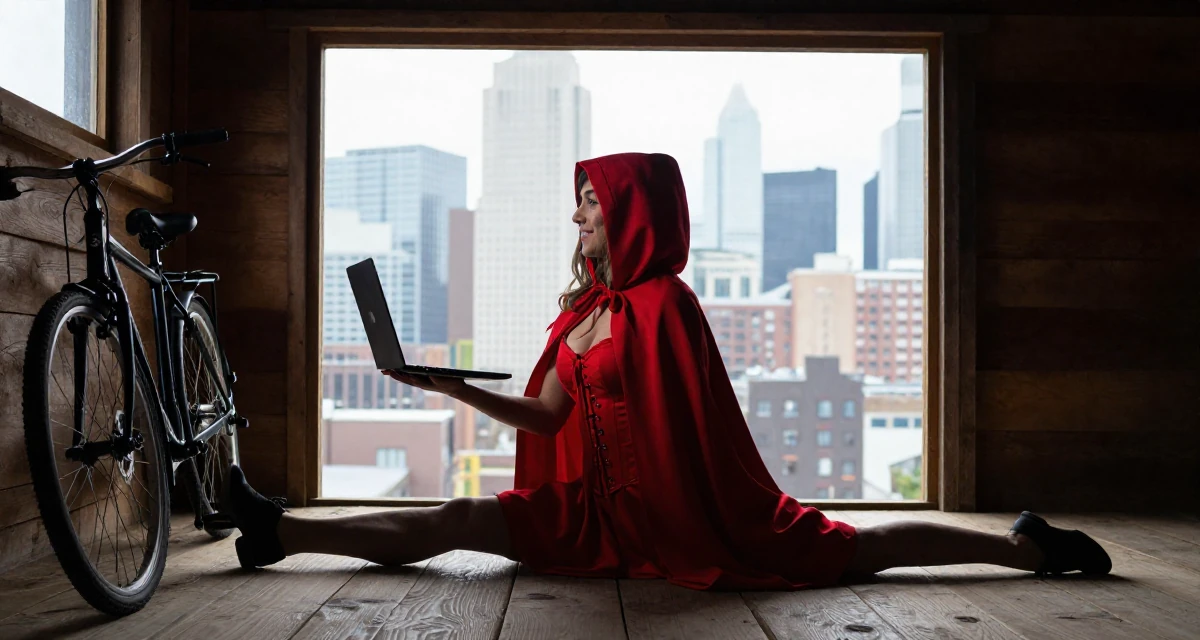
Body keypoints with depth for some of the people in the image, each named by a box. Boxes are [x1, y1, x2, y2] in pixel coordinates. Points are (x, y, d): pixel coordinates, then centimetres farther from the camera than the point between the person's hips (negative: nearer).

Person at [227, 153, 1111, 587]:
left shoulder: (666, 304, -17)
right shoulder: (583, 308, 9)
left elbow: (693, 429, -15)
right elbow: (545, 414, 10)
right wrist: (448, 385, 2)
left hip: (689, 509, -7)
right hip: (600, 504, 7)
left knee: (836, 547, -4)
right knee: (458, 520, 0)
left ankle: (1029, 548, 8)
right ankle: (282, 532, 4)